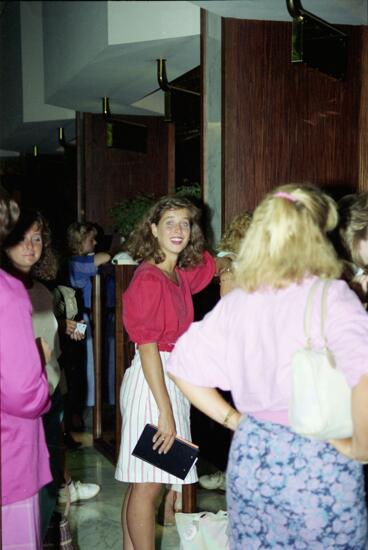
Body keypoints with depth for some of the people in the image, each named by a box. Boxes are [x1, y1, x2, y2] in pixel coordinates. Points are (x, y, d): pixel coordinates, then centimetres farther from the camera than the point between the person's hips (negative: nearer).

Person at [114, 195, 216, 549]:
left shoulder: (182, 274, 8)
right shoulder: (149, 278, -15)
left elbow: (215, 264, 31)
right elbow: (147, 348, -19)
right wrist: (165, 411, -20)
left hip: (173, 377, 9)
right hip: (151, 381, -8)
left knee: (143, 483, 14)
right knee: (147, 484, -1)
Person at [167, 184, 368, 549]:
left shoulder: (235, 302, 0)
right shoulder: (331, 298, -15)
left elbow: (182, 367, 7)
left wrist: (234, 419, 8)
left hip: (250, 457, 5)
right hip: (320, 466, -4)